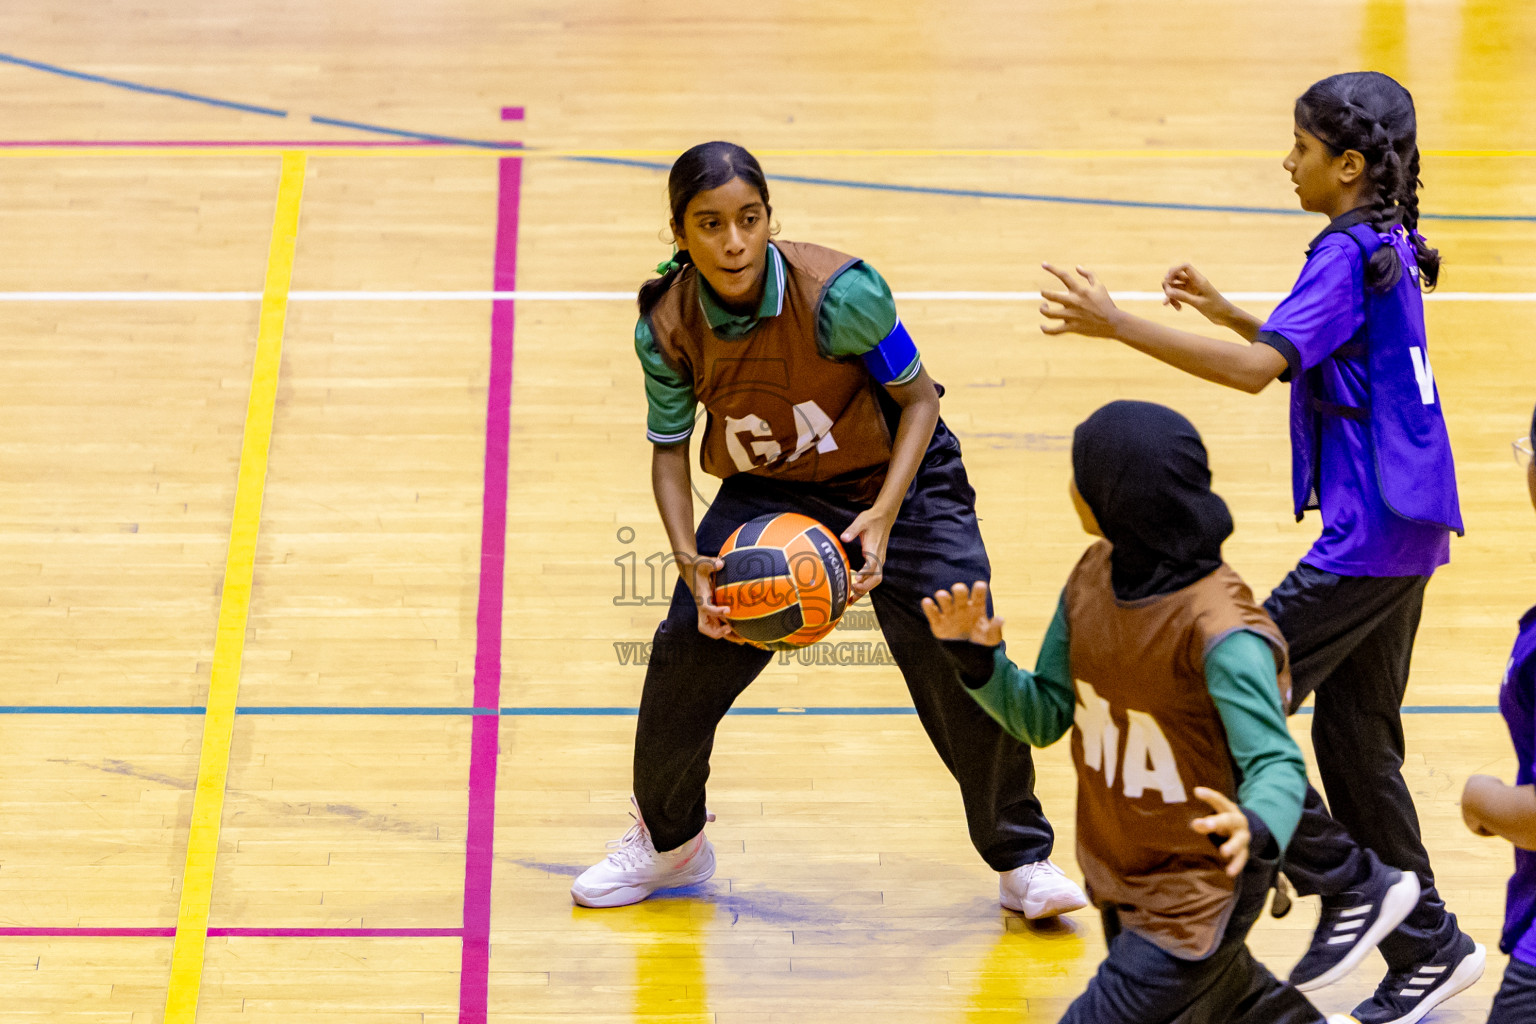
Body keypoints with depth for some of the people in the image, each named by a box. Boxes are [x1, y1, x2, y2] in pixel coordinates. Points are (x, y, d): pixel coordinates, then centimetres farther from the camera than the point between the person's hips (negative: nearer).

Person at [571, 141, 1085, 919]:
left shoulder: (838, 293, -30)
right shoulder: (665, 329, -19)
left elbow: (919, 400, -18)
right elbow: (670, 449, -5)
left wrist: (884, 516, -30)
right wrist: (689, 558, -21)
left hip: (892, 477, -3)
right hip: (766, 493, 3)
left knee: (963, 664, -12)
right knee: (685, 653, -6)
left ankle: (1022, 860, 10)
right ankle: (669, 841, 22)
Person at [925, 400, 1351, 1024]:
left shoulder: (1219, 630, -29)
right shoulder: (1094, 575, -7)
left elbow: (1277, 765, -29)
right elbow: (1044, 717, 2)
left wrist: (1257, 829, -51)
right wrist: (978, 659, -16)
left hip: (1195, 903, -8)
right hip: (1116, 879, 8)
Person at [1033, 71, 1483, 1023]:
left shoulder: (1349, 256, -17)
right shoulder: (1391, 250, 13)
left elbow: (1257, 368, -29)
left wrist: (1116, 324, -29)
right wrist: (1224, 309, 20)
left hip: (1368, 541, -10)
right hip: (1404, 532, 10)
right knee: (1356, 740, 17)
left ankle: (1354, 881, -2)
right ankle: (1427, 946, 22)